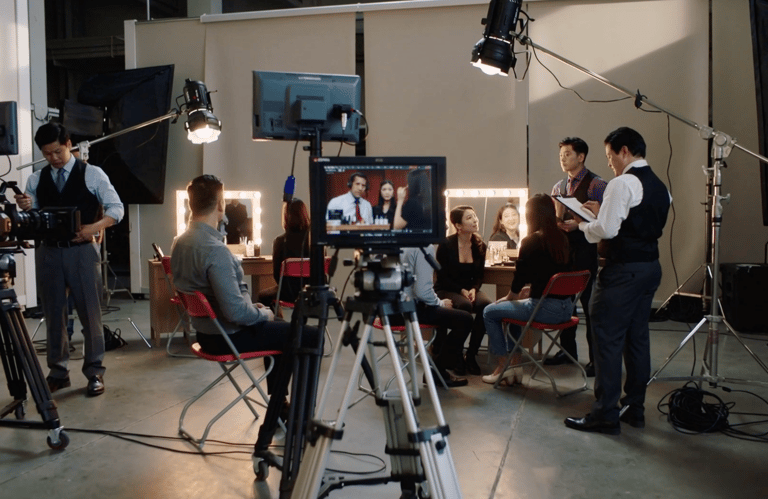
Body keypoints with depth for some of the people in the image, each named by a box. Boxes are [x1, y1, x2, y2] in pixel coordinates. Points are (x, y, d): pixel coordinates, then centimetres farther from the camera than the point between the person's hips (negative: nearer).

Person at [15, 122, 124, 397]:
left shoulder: (92, 174, 0)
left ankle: (94, 373, 10)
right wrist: (24, 208, -13)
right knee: (53, 314, 10)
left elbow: (116, 208, -3)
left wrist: (94, 227, -18)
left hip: (82, 250, -3)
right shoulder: (36, 179, 10)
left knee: (90, 313, 0)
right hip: (48, 251, 4)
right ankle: (58, 372, 22)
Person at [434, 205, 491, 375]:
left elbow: (479, 275, 7)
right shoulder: (446, 245, -11)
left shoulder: (479, 245, 2)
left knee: (486, 306, -28)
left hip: (470, 289, 4)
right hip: (447, 290, -4)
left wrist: (473, 289, -13)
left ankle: (471, 355, -14)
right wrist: (461, 291, -20)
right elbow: (442, 276, -8)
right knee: (465, 306, -36)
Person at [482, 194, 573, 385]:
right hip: (566, 307, 8)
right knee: (513, 308, 31)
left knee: (490, 312, 10)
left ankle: (503, 366, 17)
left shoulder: (531, 242, -13)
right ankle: (515, 365, 30)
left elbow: (520, 277, -8)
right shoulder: (562, 239, 7)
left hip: (546, 308, -8)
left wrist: (508, 297, 10)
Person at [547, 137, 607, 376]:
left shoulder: (596, 185, -6)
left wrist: (578, 225, -22)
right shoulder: (558, 187, 15)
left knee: (589, 303, -3)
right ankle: (567, 349, 26)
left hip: (585, 250, -7)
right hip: (562, 247, 7)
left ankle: (596, 358, 6)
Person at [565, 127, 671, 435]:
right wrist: (602, 212, 15)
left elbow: (607, 230, -20)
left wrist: (582, 224, -1)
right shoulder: (659, 187, 14)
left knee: (608, 339, -3)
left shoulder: (622, 184, -15)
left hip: (623, 270, -9)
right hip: (650, 267, 9)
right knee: (637, 338, 14)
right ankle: (635, 408, 23)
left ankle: (605, 415, 2)